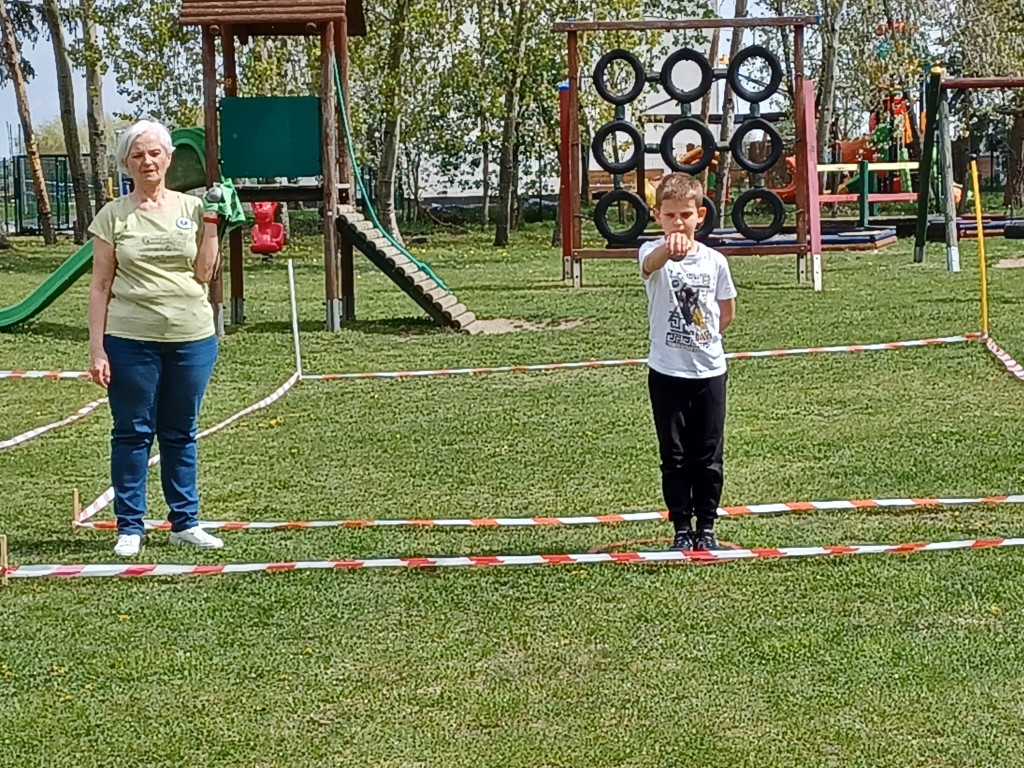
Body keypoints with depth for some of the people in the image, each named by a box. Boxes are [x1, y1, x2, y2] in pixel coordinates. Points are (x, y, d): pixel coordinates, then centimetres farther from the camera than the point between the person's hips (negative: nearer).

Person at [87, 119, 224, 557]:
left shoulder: (191, 208, 6)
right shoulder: (113, 216, 2)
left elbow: (204, 273, -1)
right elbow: (100, 286, 0)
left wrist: (212, 221, -5)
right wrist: (96, 350, -5)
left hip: (192, 339, 2)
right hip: (131, 340, -2)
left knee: (181, 434, 11)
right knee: (133, 434, 3)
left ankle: (185, 522, 20)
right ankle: (129, 528, 12)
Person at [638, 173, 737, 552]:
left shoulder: (714, 260, 0)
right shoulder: (654, 253, -9)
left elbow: (728, 311, 14)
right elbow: (650, 264, -36)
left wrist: (705, 338, 3)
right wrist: (669, 249, -57)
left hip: (709, 370, 2)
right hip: (667, 372, -2)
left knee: (708, 456, 7)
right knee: (674, 456, 5)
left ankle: (706, 527, 19)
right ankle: (682, 528, 15)